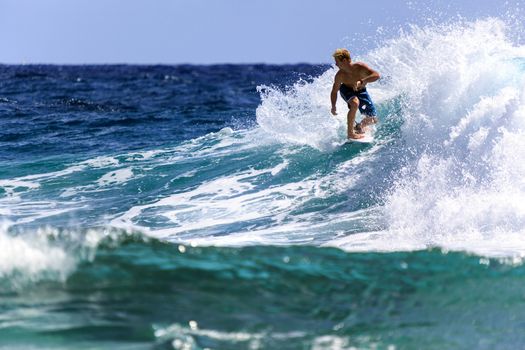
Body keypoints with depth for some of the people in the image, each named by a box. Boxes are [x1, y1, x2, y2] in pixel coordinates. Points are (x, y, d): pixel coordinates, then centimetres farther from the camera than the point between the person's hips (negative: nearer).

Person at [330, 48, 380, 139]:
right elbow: (334, 91, -14)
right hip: (347, 90, -2)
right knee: (355, 103, -38)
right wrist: (333, 106, -23)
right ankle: (350, 133, -25)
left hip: (361, 91, 2)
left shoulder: (360, 67, -33)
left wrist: (361, 82, -56)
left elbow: (376, 75, -44)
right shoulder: (340, 75, -27)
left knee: (372, 119, -3)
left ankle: (359, 127, 32)